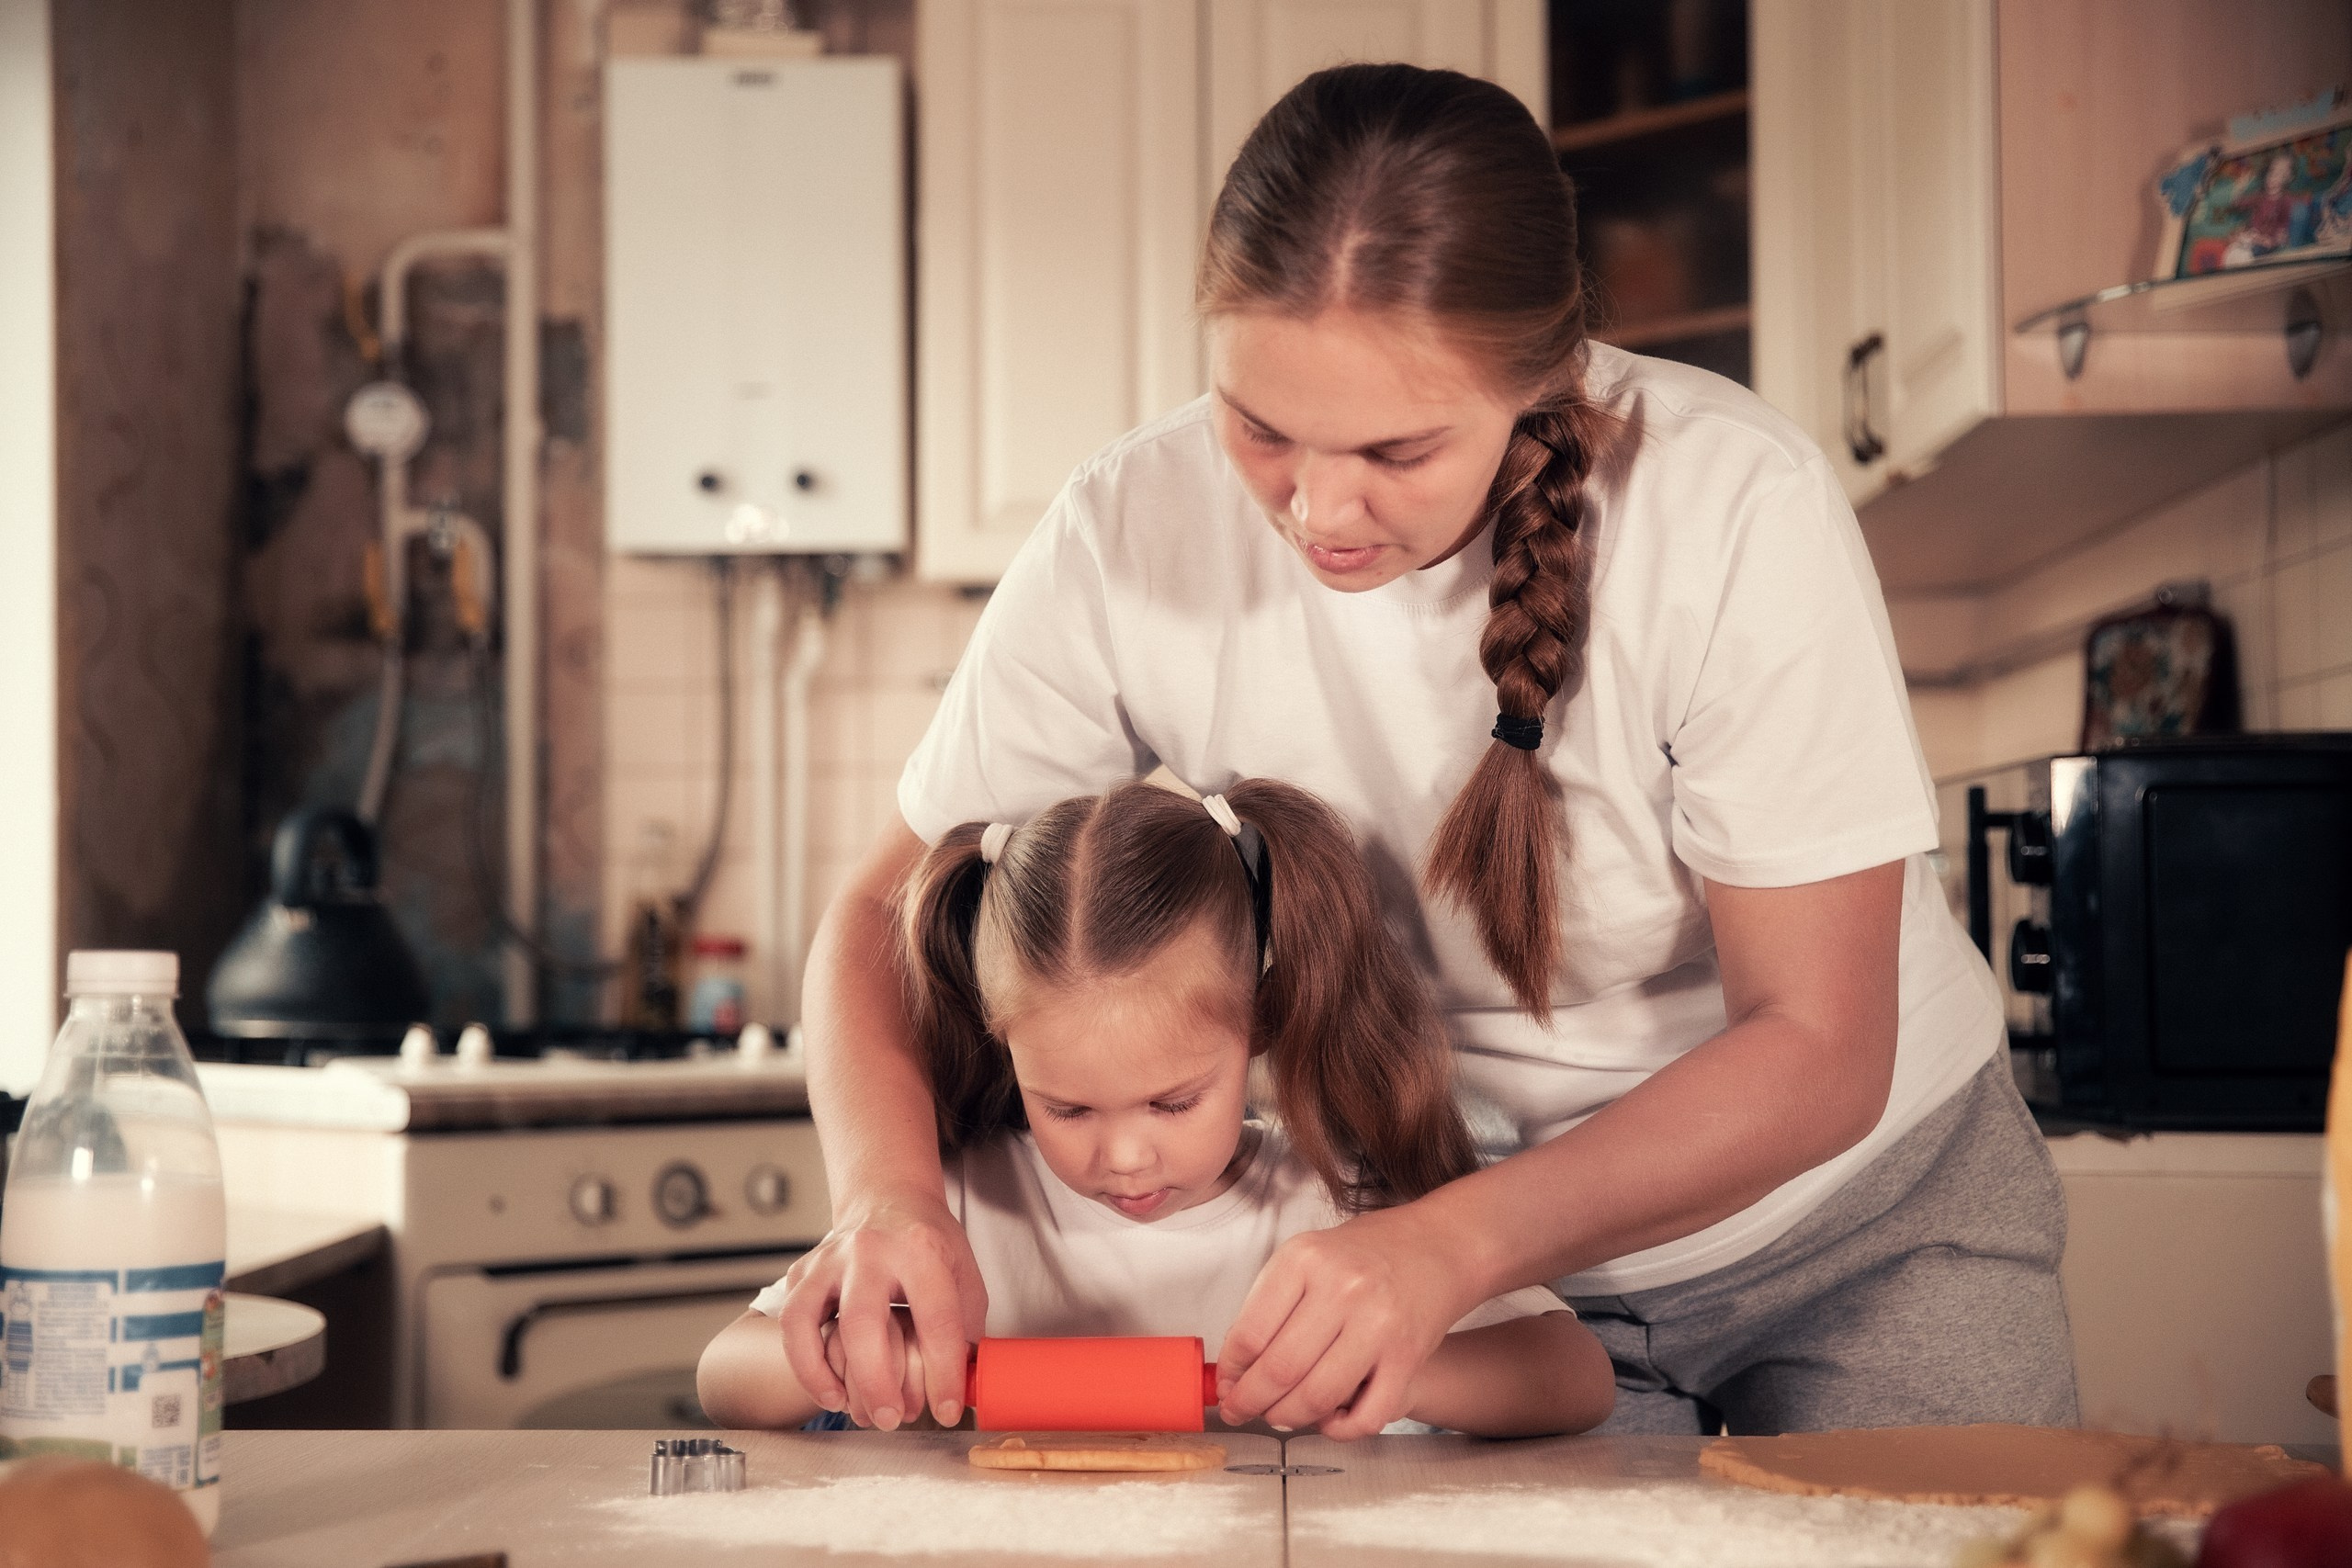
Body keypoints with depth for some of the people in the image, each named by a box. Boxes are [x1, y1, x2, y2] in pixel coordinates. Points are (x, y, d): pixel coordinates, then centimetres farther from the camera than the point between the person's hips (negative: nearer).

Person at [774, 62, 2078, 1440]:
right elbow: (895, 906, -10)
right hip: (1485, 1245, 1)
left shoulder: (1738, 505, -28)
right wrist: (888, 1188, -32)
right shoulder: (1128, 536, -21)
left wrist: (1451, 1244, -39)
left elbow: (1818, 1051, -25)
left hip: (1872, 1209, -1)